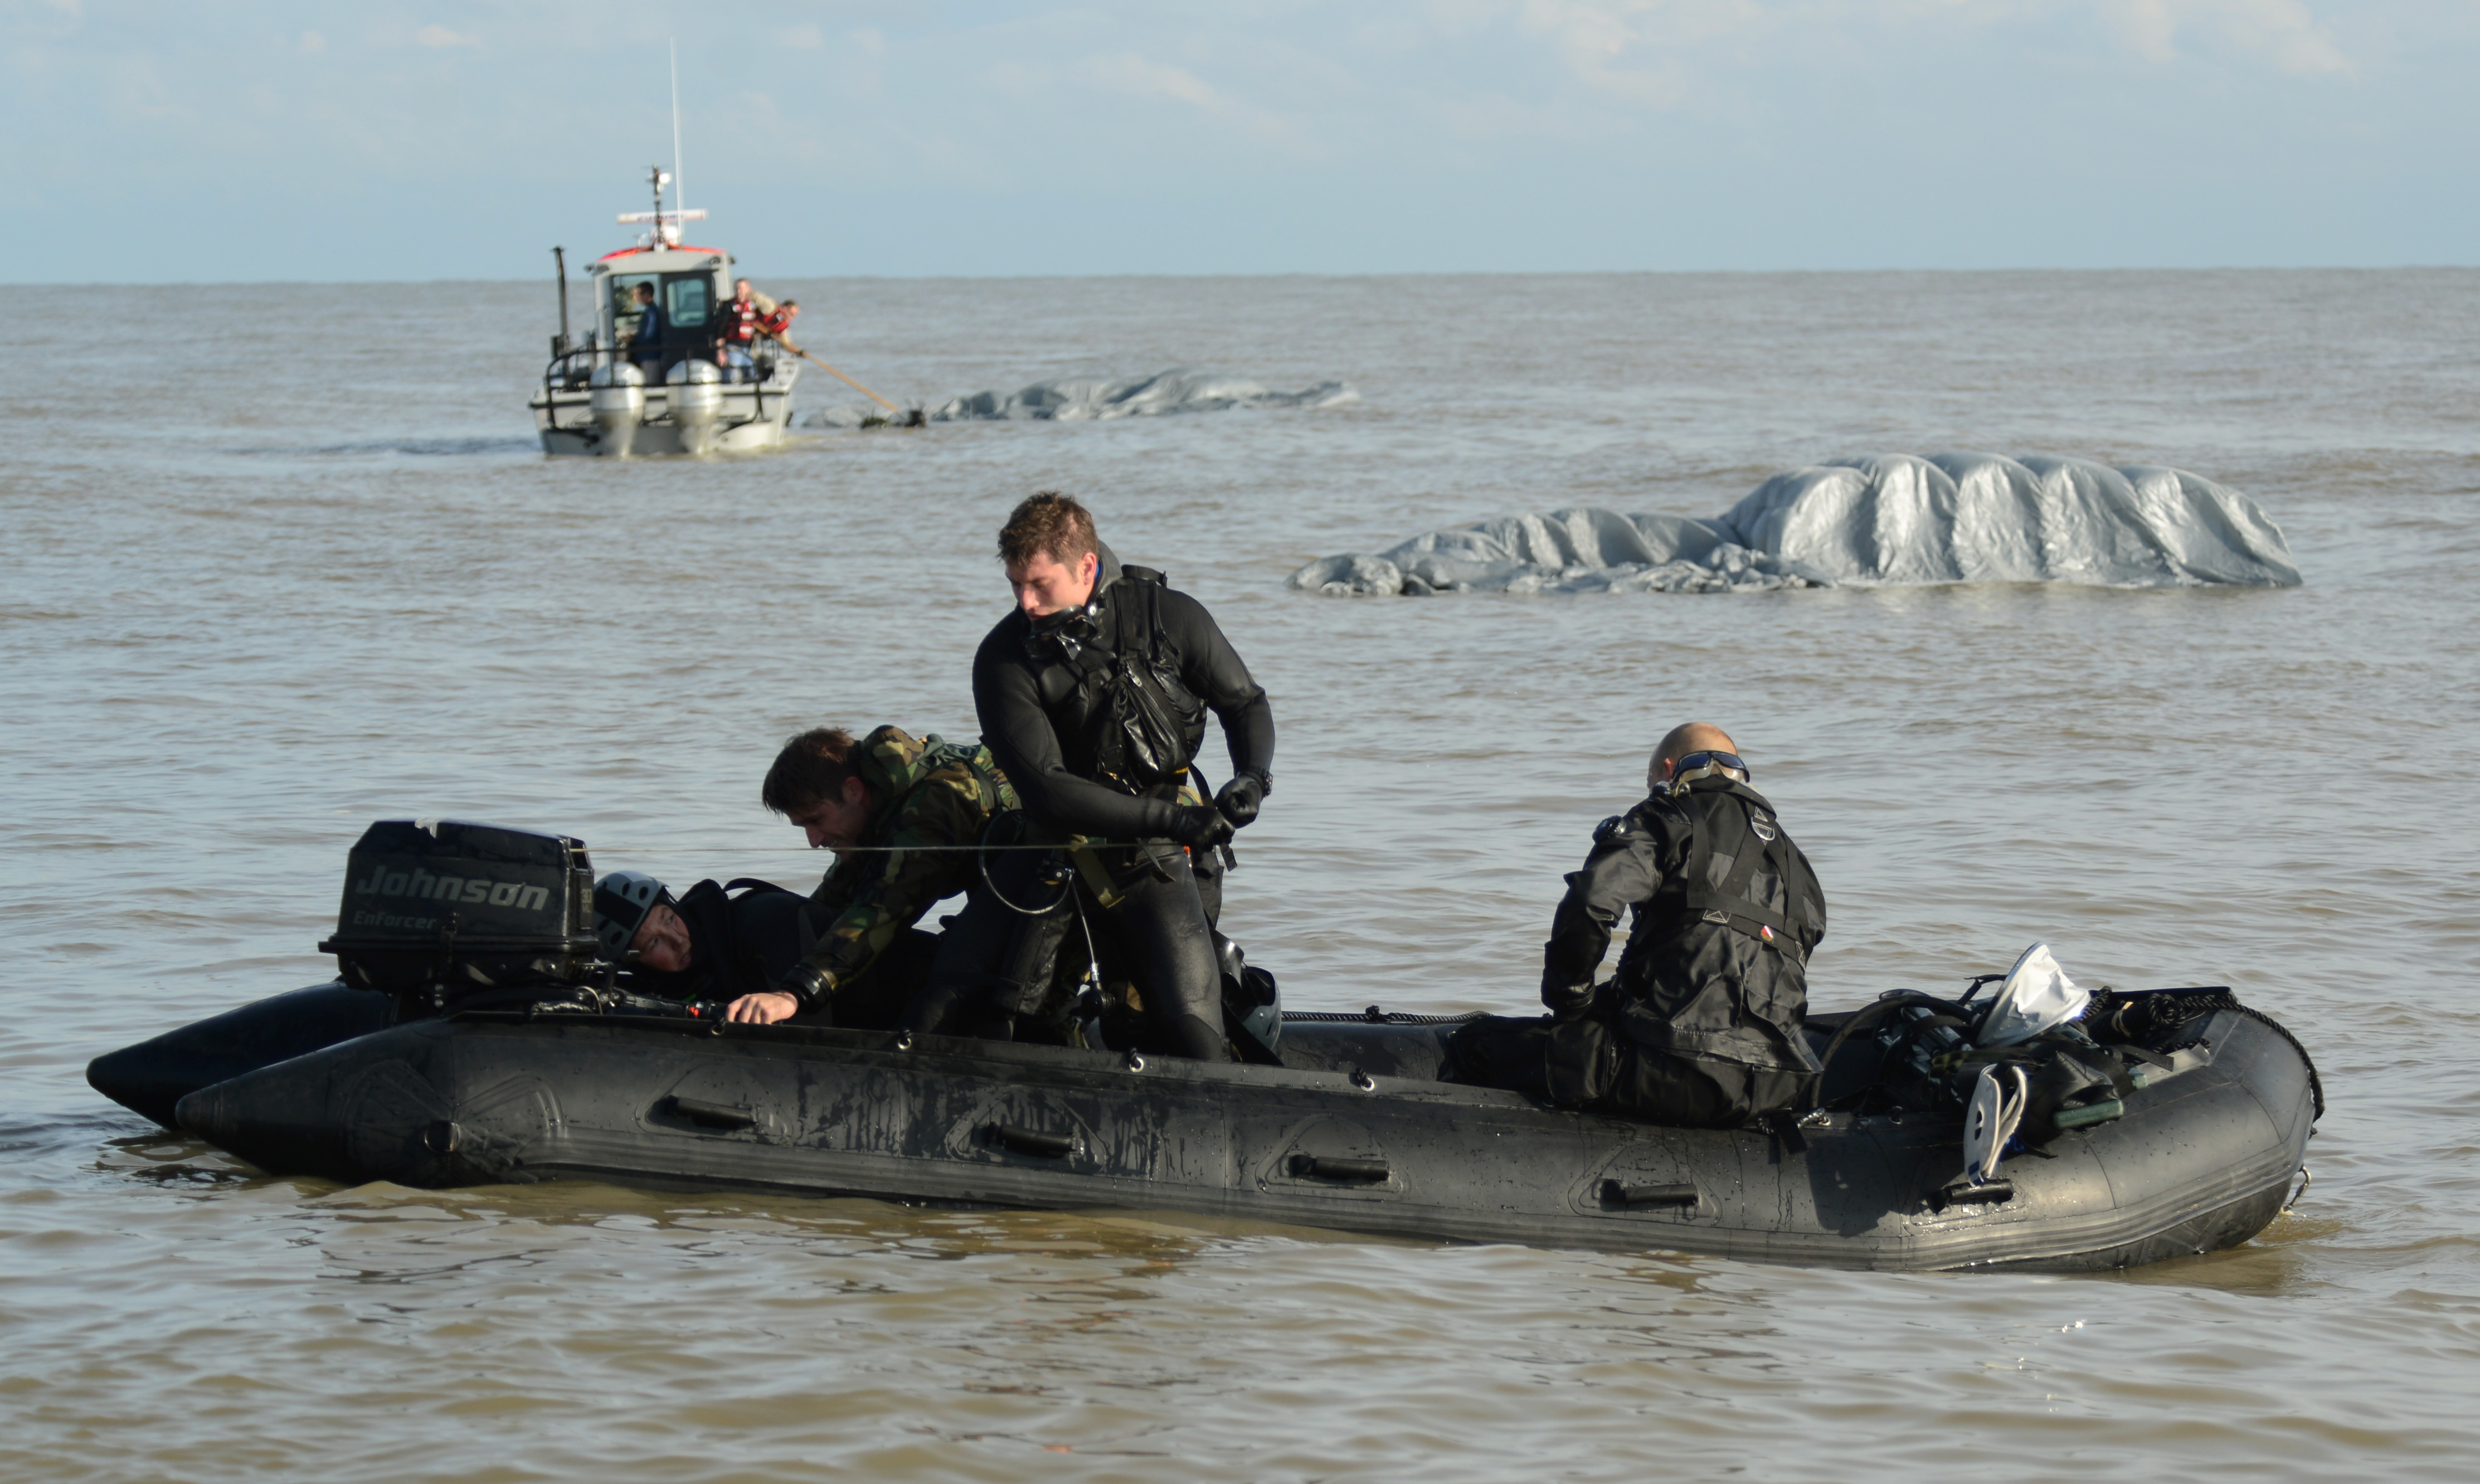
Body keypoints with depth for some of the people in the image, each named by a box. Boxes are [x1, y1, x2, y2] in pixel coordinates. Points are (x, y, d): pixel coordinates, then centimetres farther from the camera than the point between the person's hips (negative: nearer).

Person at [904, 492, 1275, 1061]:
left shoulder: (1170, 618, -7)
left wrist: (1252, 777, -13)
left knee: (1191, 1034, -15)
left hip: (1150, 862, 0)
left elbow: (1245, 704, 9)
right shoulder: (1004, 660, -11)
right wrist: (1170, 817, -25)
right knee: (938, 1013, -11)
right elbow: (1047, 790, -18)